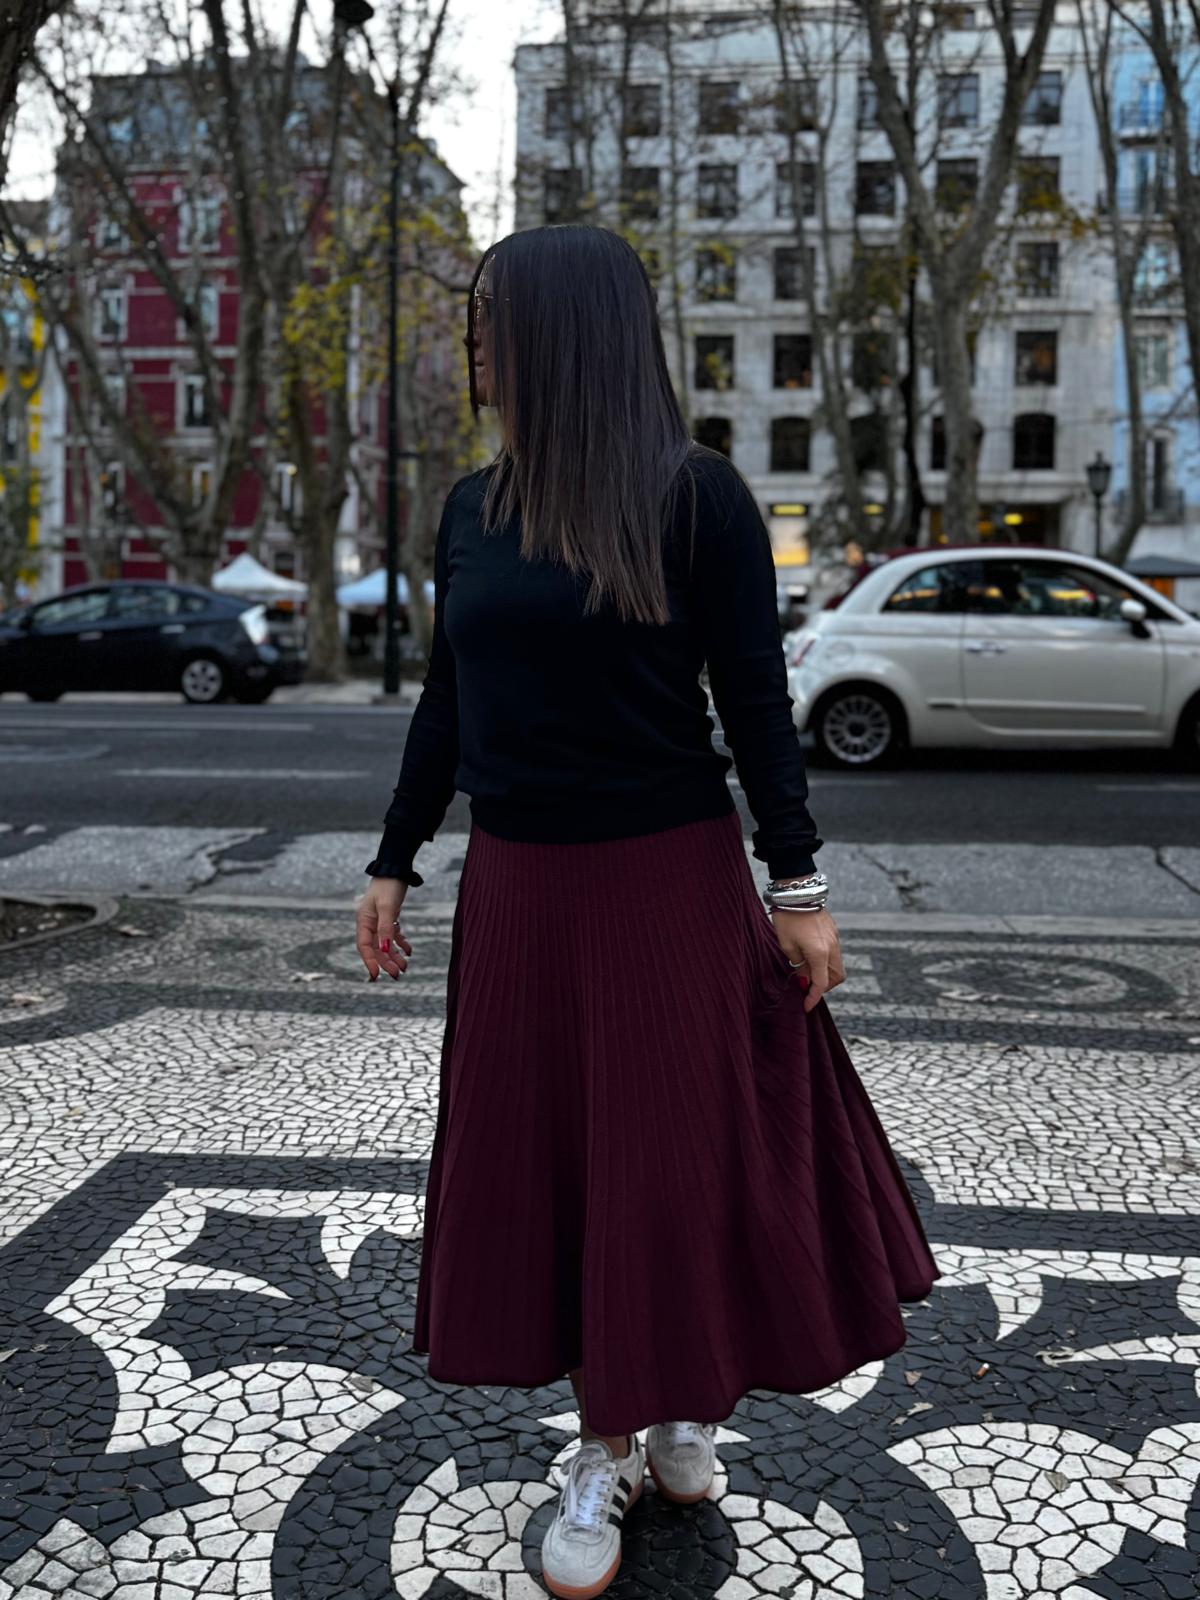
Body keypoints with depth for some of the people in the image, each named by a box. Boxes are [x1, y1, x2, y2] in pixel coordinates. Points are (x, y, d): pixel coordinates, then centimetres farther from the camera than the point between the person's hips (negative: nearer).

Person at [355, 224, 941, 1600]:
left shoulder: (695, 496, -10)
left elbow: (755, 702, -8)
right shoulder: (472, 508, 5)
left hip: (668, 881, -5)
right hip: (515, 885, 5)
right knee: (538, 1157, 9)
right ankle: (608, 1441, 26)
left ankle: (680, 1402, 32)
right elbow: (446, 702, 12)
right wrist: (394, 862, 14)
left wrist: (796, 884, -9)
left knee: (673, 1155, 6)